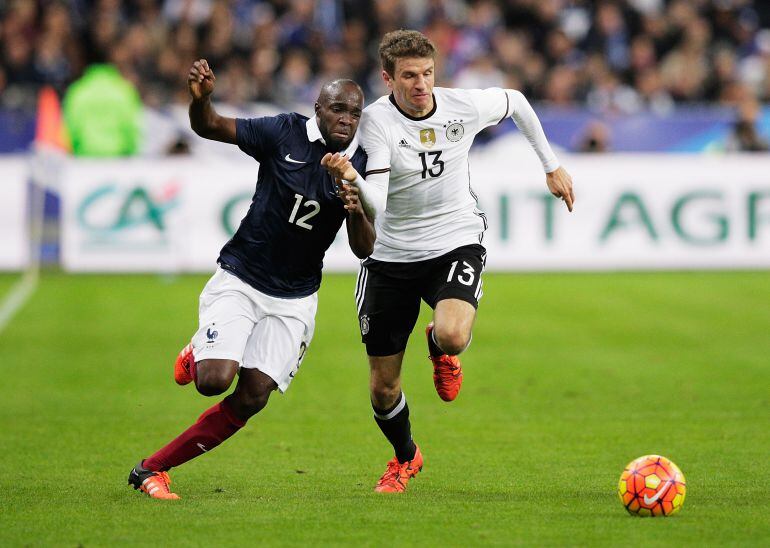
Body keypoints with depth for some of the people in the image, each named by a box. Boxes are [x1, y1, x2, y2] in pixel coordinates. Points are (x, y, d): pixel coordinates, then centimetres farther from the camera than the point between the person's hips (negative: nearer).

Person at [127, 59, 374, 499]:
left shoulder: (363, 166, -3)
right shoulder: (285, 133, -9)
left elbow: (365, 250, -4)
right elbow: (208, 127, -5)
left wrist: (357, 213, -26)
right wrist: (201, 97, -28)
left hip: (294, 301, 3)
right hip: (239, 281, -3)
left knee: (252, 398, -7)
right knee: (214, 379, -20)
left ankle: (153, 468, 5)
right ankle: (196, 356, 18)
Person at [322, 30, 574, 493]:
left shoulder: (464, 107, -10)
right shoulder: (377, 120, -17)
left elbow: (516, 102, 14)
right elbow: (375, 205, -28)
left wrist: (551, 165, 18)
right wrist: (351, 177, -49)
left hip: (456, 242, 0)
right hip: (392, 256, 0)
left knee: (453, 335, -32)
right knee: (383, 384, 6)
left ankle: (441, 349, 9)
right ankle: (405, 456, 40)